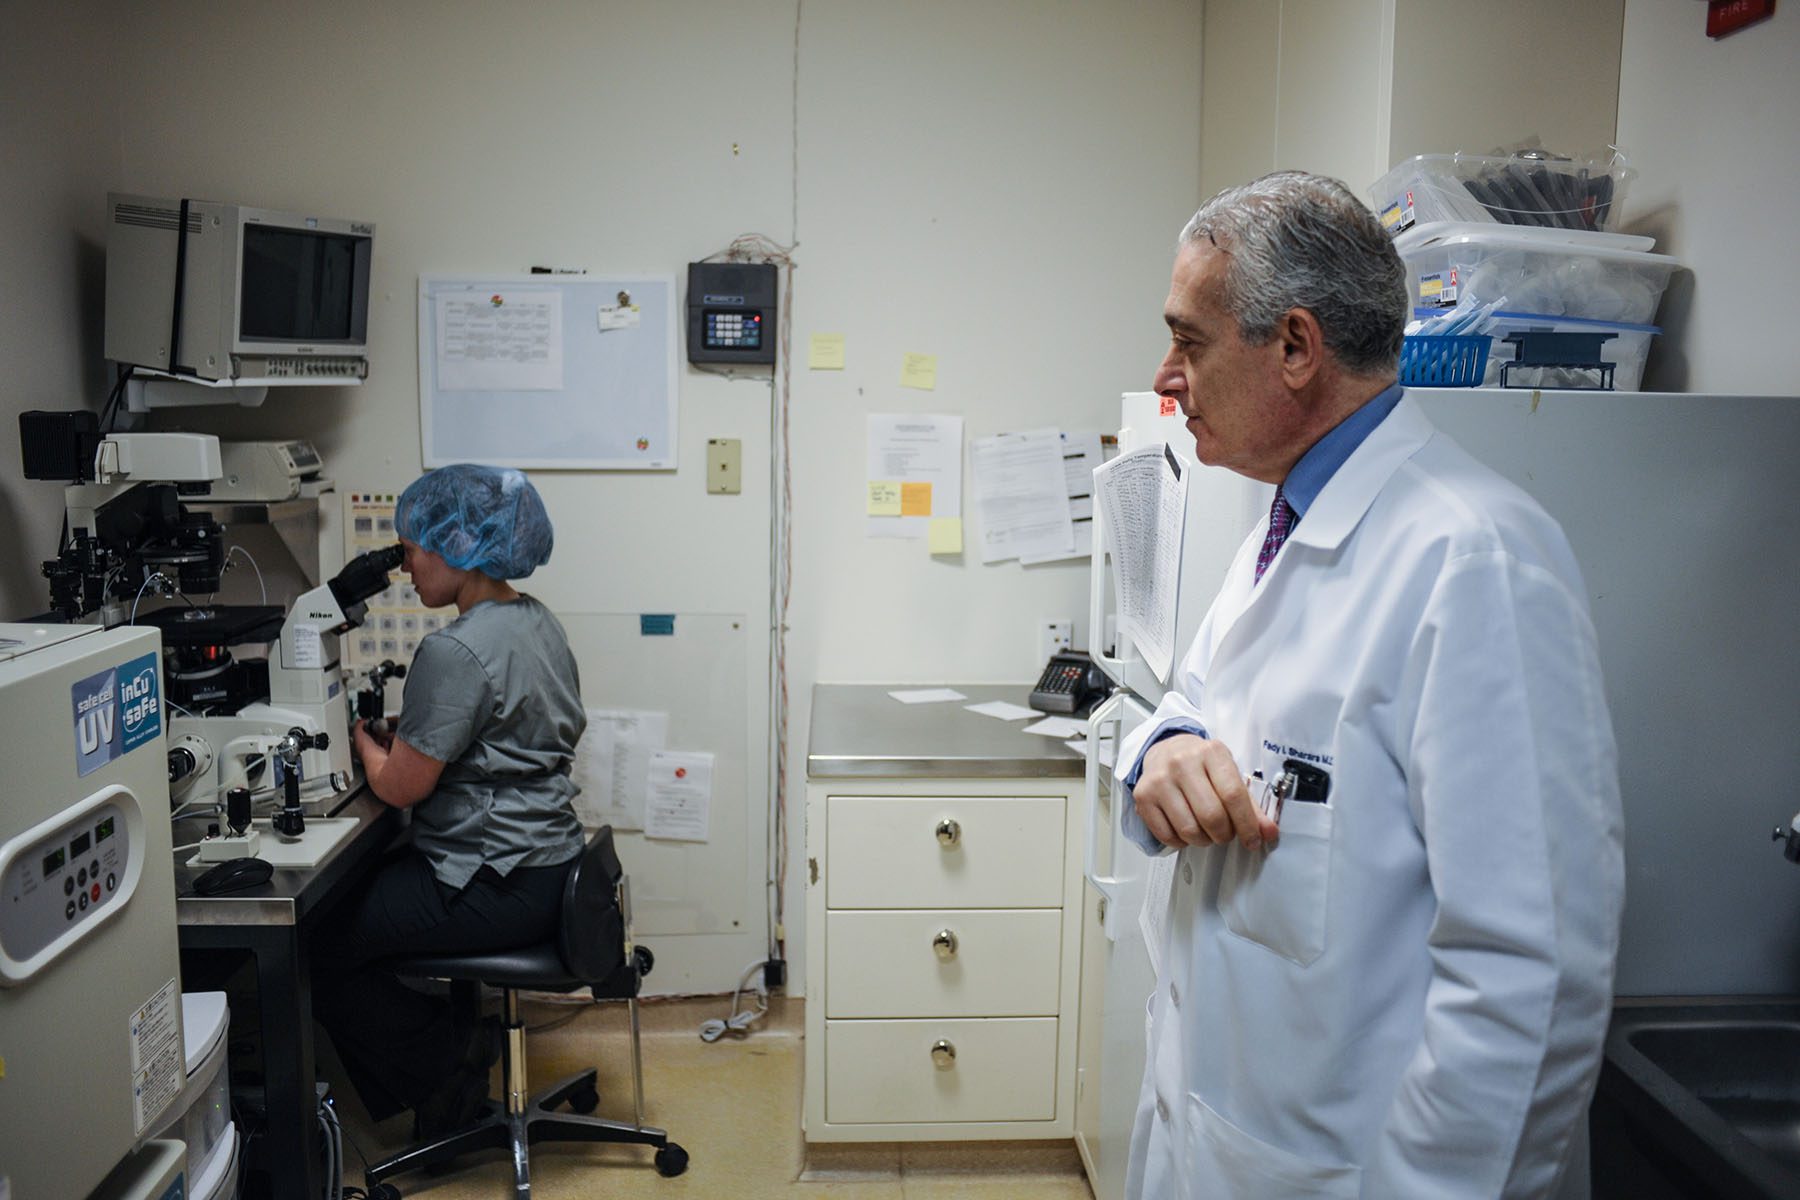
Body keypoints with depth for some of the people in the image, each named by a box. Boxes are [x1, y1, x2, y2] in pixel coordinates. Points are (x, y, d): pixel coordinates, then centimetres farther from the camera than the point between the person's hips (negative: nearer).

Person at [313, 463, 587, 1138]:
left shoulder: (455, 651, -22)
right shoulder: (539, 623, 8)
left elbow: (401, 787, -17)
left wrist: (364, 740, 3)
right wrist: (402, 736, 13)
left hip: (494, 888, -10)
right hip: (548, 863, 10)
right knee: (351, 892, 21)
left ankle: (445, 1059, 12)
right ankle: (454, 1049, 21)